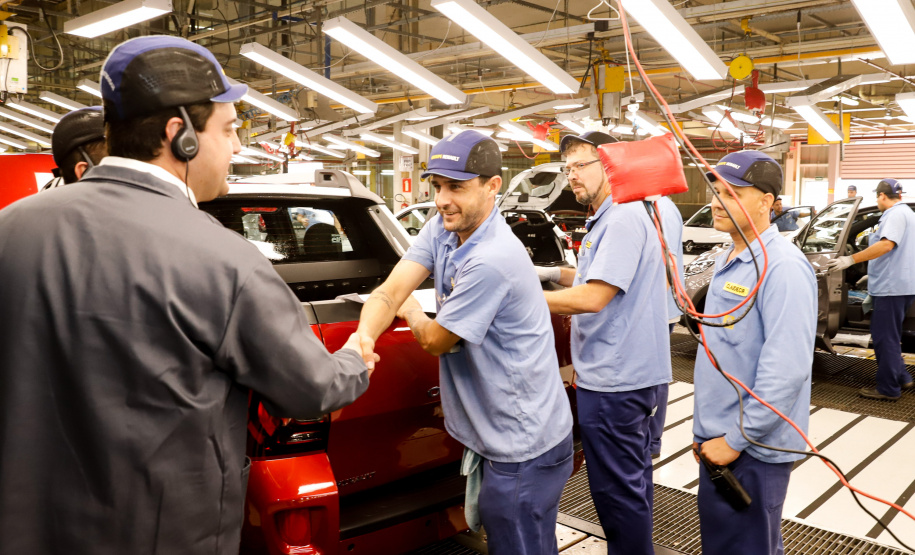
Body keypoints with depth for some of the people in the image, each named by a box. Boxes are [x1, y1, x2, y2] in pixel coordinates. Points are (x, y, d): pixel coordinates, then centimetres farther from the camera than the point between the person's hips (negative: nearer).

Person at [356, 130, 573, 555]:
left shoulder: (492, 260, -29)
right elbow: (391, 290, -9)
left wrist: (412, 312, 4)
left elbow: (435, 340, -17)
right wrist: (364, 337, -29)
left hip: (523, 451, -9)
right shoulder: (441, 229, 0)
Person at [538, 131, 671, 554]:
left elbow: (592, 298, -24)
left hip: (614, 383, -11)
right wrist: (553, 274, 11)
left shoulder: (623, 219, -18)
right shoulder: (606, 219, 16)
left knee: (616, 487, 1)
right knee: (632, 478, 22)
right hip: (630, 374, 11)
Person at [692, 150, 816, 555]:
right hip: (719, 438, 9)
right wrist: (707, 427, 17)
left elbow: (786, 371, -25)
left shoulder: (782, 267, -20)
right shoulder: (727, 260, 10)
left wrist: (737, 439, -19)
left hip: (753, 448, -9)